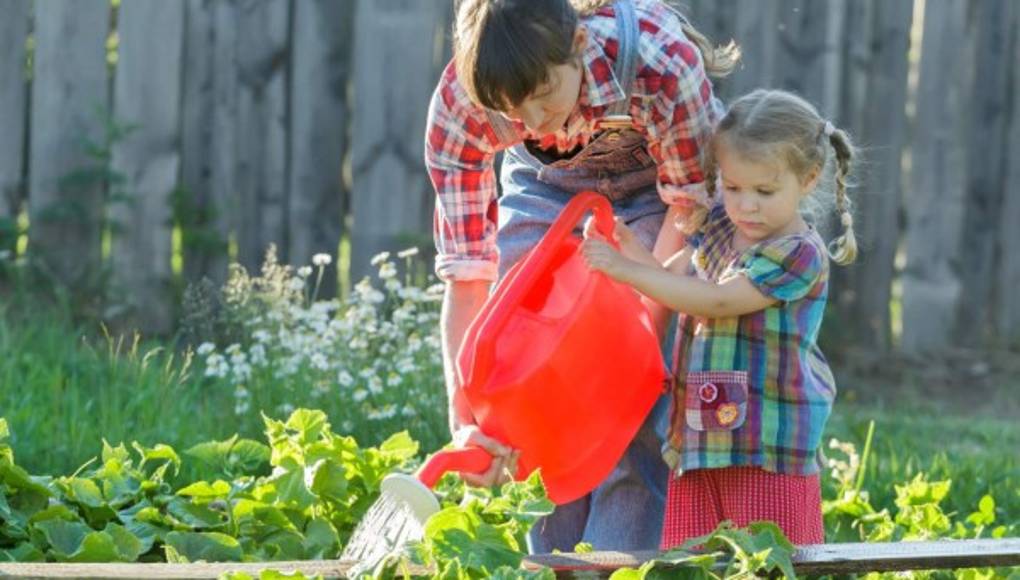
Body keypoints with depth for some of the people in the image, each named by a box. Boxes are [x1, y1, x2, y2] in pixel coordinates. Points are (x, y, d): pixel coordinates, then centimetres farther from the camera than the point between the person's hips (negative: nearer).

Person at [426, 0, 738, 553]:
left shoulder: (663, 63, -40)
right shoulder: (459, 105, -32)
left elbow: (689, 209, -24)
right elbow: (466, 276, -29)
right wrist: (465, 423, -36)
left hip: (658, 183, -2)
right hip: (547, 188, 2)